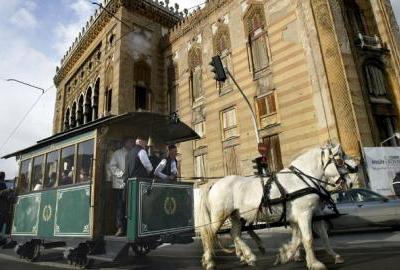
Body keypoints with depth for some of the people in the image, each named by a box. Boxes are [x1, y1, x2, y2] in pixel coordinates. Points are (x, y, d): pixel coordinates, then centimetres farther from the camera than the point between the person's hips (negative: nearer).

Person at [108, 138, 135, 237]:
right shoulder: (117, 153, 7)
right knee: (120, 206, -3)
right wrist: (122, 174, -12)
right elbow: (111, 166, -1)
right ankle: (120, 228, 3)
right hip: (120, 184, -3)